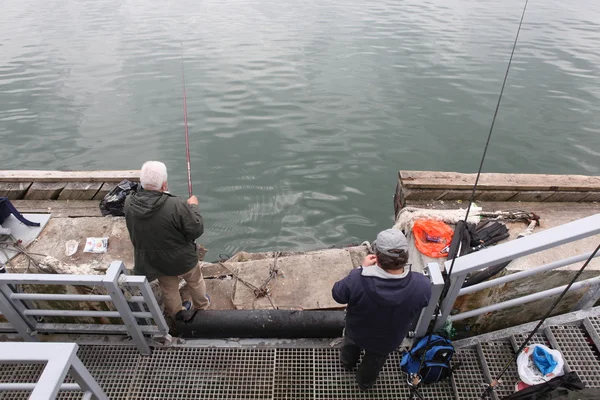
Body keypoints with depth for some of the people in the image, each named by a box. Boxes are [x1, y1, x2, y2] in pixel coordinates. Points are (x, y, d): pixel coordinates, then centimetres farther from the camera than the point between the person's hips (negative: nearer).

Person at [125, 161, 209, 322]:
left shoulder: (129, 203, -19)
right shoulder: (176, 205, -36)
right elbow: (197, 230, -24)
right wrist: (193, 206, -9)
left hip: (153, 260, 4)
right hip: (181, 260, -3)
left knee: (168, 290, 29)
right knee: (195, 281, 28)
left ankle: (177, 313, 52)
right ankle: (201, 304, 53)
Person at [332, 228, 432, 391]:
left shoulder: (357, 279, -41)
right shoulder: (422, 285, -36)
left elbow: (337, 295, -19)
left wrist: (363, 269, -16)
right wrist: (402, 269, -4)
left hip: (356, 332, 0)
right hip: (388, 340, 1)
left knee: (351, 345, 37)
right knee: (374, 361, 34)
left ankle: (347, 362, 68)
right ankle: (365, 382, 63)